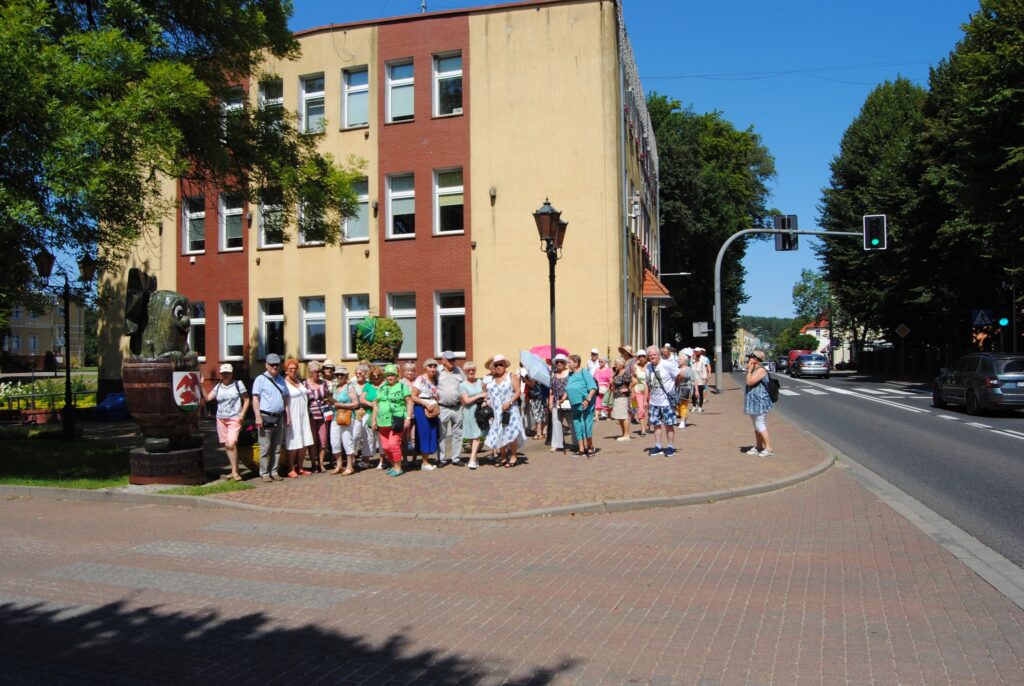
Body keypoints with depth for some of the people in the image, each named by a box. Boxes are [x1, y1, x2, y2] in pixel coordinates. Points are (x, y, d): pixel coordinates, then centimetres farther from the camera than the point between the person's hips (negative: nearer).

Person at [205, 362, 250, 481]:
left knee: (231, 444, -17)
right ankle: (235, 470, 18)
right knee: (226, 446, 7)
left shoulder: (238, 384, 0)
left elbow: (246, 400, 3)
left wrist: (242, 414, -7)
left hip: (234, 419, -5)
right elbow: (207, 398, 1)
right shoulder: (218, 387, 11)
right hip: (221, 419, 5)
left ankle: (235, 472, -11)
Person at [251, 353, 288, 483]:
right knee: (265, 448, -4)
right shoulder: (261, 379, -3)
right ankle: (264, 473, 1)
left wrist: (287, 416, 13)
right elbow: (255, 399, -8)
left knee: (277, 448, 8)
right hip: (266, 417, -6)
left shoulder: (281, 380, 16)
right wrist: (258, 416, -16)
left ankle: (274, 472, 13)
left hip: (279, 418, 6)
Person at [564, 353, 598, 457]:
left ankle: (590, 447, 10)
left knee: (586, 426, -5)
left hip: (585, 405, -8)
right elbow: (568, 389, 21)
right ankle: (581, 449, 16)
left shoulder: (584, 372, -9)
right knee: (577, 427, 8)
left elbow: (593, 388, -15)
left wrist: (588, 400, -23)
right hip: (575, 405, 8)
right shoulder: (570, 374, 12)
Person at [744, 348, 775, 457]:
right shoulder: (755, 370, 13)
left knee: (761, 426, -8)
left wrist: (749, 370, -14)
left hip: (759, 402, -10)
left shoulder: (761, 370, -17)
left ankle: (769, 449, -3)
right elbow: (749, 383, 18)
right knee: (757, 426, 16)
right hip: (754, 403, 10)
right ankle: (758, 447, 24)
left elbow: (750, 382, -22)